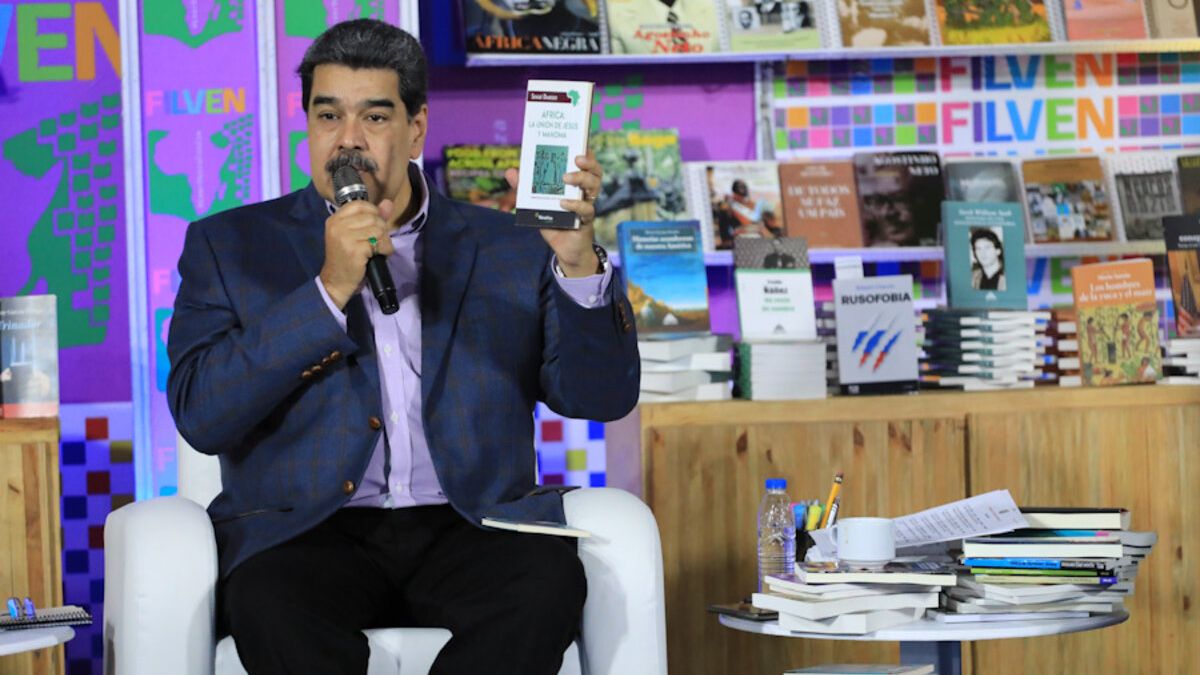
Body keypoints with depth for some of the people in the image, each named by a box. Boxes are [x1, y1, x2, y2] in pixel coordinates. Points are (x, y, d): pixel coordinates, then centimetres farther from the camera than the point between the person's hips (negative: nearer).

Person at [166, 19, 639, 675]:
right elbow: (201, 415, -1)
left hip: (467, 529, 2)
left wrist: (577, 262, -9)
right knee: (269, 602, -36)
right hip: (308, 534, -2)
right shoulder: (231, 246, 13)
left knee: (549, 580, -31)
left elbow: (601, 396, 8)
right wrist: (329, 290, -9)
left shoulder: (508, 250, 16)